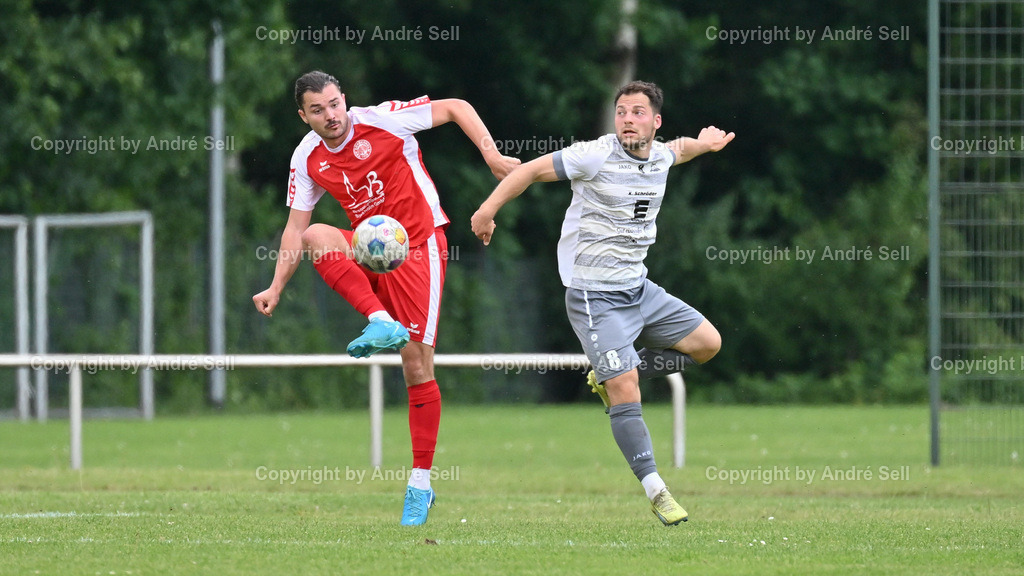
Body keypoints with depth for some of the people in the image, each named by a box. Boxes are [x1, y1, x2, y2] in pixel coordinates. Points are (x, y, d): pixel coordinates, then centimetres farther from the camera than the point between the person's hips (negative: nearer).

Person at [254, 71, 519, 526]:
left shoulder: (381, 121, -12)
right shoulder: (308, 158, 2)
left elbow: (456, 108, -6)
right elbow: (296, 227, 8)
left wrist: (491, 156, -17)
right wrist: (276, 288, 1)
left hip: (418, 245, -5)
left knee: (417, 369, -9)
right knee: (316, 236, -28)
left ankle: (420, 484, -2)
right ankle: (382, 323, -34)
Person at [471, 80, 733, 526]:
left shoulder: (660, 157, 4)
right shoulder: (596, 156, -16)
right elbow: (532, 170, -11)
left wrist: (701, 144, 19)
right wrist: (489, 209, -16)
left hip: (638, 288, 8)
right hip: (595, 296, -8)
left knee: (707, 343, 10)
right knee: (625, 393, -16)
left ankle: (611, 376, 18)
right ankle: (655, 491, -10)